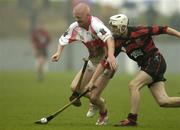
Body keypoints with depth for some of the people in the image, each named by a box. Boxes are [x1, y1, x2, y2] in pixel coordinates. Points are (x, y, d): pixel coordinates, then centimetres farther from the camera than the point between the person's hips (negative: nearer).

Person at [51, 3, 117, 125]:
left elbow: (109, 37, -45)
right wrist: (59, 52, -11)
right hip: (92, 61, 7)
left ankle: (104, 114, 24)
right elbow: (64, 39, 10)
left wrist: (111, 55, -61)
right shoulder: (75, 27, -5)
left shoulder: (95, 24, -29)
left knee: (94, 97, -10)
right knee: (75, 87, -1)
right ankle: (96, 101, 26)